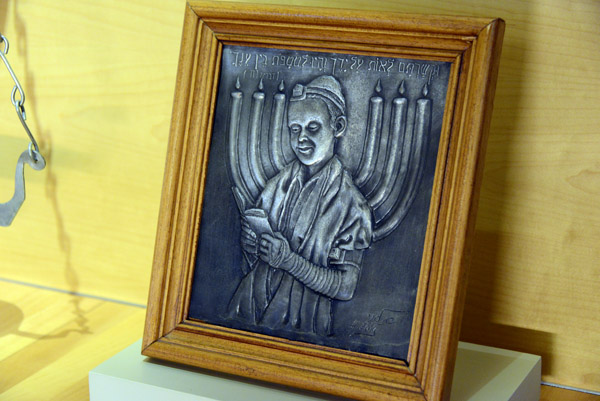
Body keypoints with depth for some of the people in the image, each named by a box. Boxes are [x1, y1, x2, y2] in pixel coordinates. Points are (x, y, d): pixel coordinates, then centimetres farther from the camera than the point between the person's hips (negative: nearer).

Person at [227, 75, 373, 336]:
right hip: (254, 303, 4)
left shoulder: (349, 202, -7)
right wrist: (251, 245, -9)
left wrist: (289, 260, -19)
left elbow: (345, 287, -10)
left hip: (300, 323, -4)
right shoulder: (279, 184, 6)